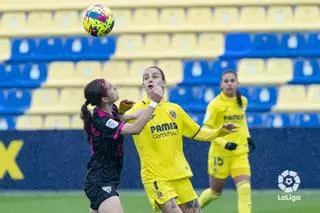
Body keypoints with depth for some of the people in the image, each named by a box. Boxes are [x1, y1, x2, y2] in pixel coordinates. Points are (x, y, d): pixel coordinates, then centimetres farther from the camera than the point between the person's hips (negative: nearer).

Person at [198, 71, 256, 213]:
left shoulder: (242, 101, 5)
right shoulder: (215, 104, -12)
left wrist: (247, 137, 13)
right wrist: (224, 144, -24)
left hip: (240, 153, 4)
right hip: (220, 153, -4)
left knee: (245, 188, -15)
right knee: (215, 192, 11)